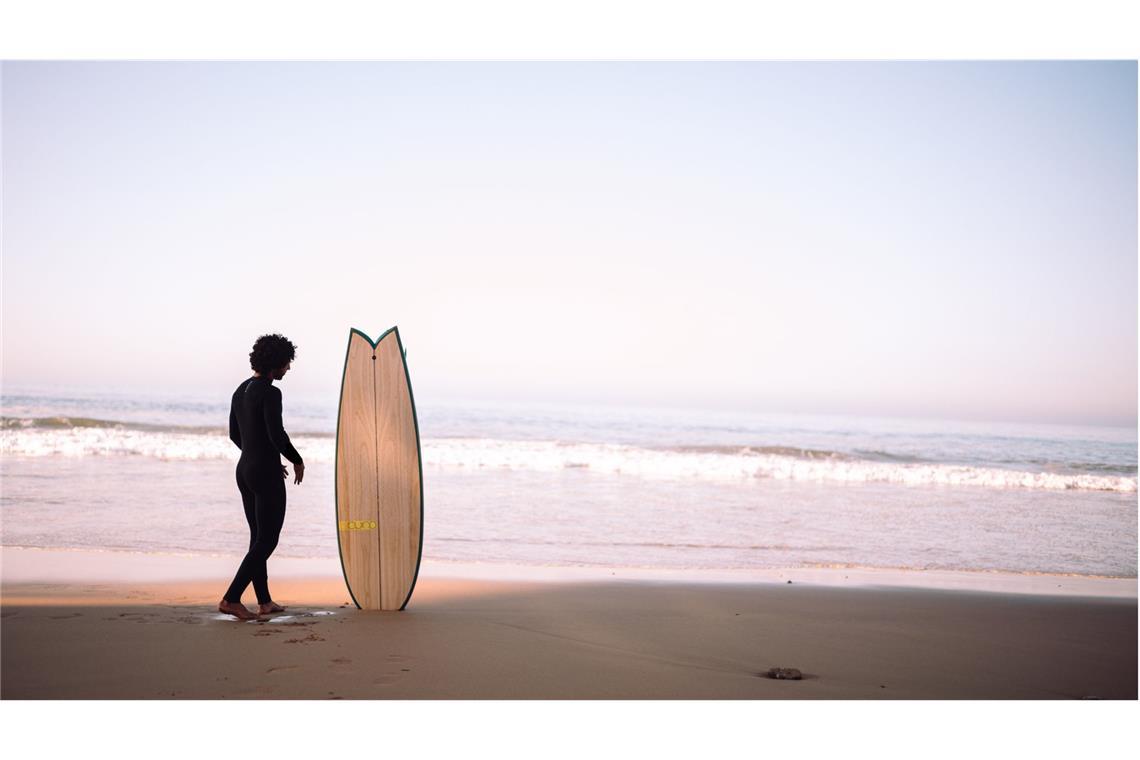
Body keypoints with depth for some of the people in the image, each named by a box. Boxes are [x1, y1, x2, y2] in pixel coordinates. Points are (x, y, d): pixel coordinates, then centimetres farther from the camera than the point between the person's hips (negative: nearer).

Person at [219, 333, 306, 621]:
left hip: (245, 469, 9)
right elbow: (277, 434, -23)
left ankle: (265, 602, 23)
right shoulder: (270, 393, -17)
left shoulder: (241, 390, 11)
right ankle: (231, 598, -6)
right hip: (267, 474, -9)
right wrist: (298, 461, -6)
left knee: (259, 537, 16)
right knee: (267, 541, -1)